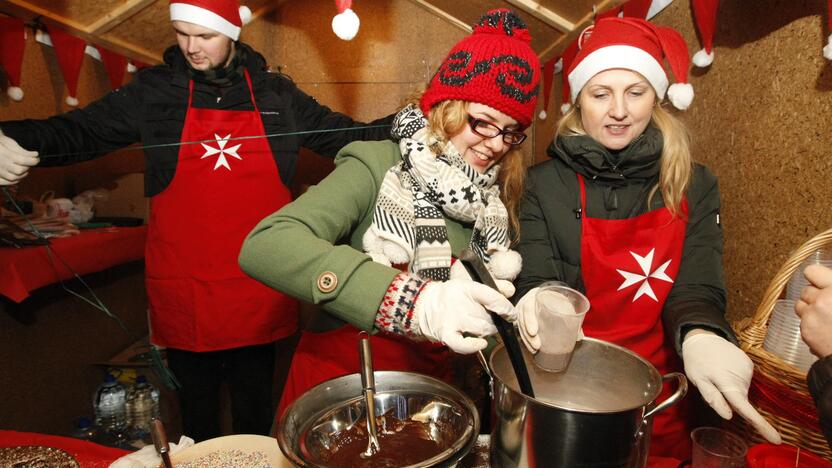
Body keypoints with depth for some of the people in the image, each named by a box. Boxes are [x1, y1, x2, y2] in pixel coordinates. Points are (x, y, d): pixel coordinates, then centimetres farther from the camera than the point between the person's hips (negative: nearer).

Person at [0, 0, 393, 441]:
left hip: (258, 284, 1)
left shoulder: (275, 93, 5)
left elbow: (345, 135, 10)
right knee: (196, 407, 15)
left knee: (255, 407, 16)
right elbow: (79, 130, -2)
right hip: (185, 285, 0)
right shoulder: (153, 91, 1)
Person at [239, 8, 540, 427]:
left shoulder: (493, 197, -1)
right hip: (339, 381, -4)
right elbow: (264, 246, -31)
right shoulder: (378, 168, -17)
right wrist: (411, 300, -41)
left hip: (430, 384, 5)